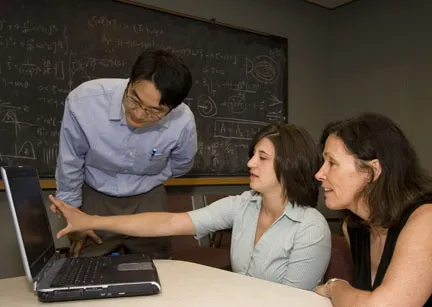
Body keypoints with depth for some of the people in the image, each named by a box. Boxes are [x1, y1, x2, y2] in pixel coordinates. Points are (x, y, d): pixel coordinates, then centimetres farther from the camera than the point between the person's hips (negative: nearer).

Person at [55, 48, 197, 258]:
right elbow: (69, 165, -12)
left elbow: (179, 165, -1)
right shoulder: (84, 101, -31)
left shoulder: (183, 122, -27)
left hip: (147, 199, 1)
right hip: (94, 196, 0)